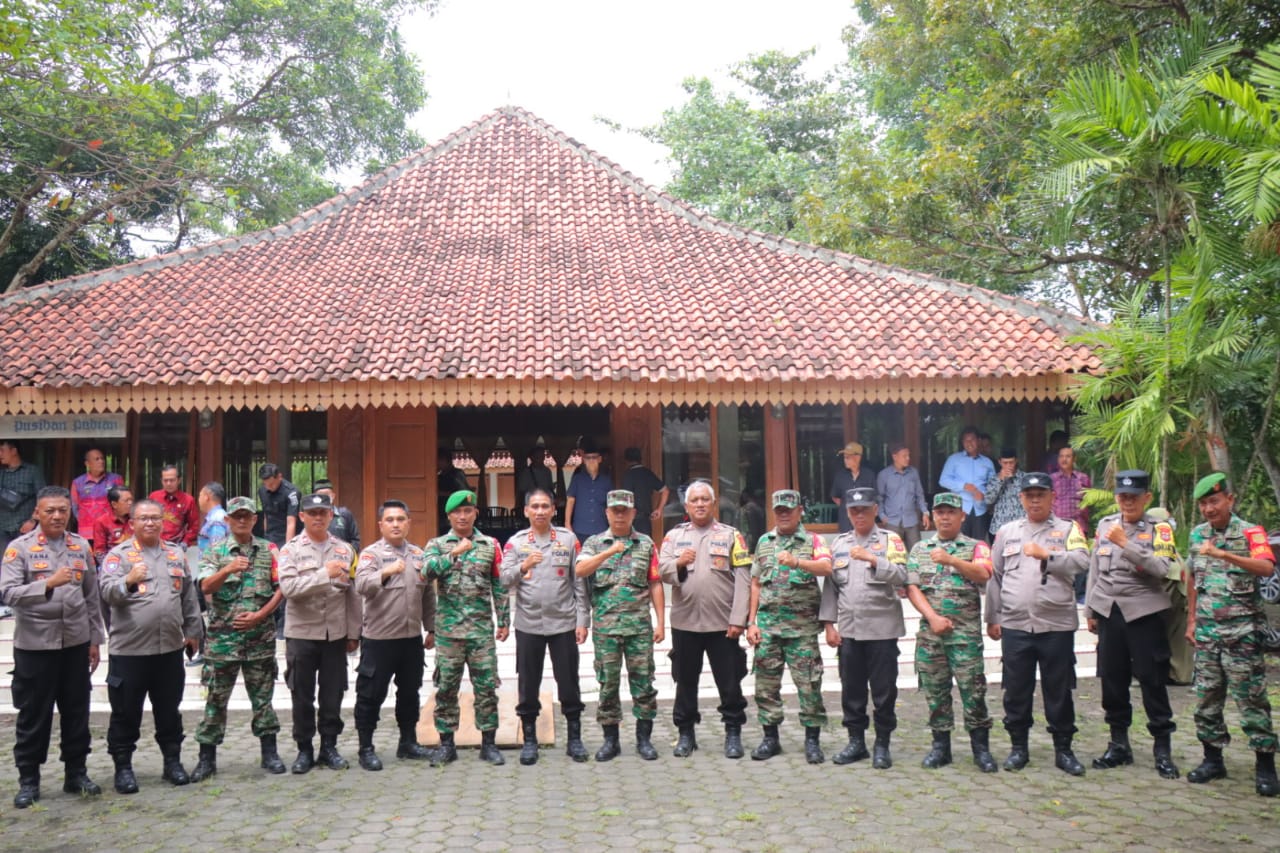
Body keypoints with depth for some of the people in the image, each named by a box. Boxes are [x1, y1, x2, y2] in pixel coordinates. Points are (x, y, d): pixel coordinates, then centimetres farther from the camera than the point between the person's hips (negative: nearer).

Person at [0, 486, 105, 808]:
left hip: (75, 643, 3)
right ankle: (28, 779, 19)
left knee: (76, 711, 11)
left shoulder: (81, 546, 5)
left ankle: (76, 773, 23)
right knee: (33, 714, 7)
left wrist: (95, 639, 9)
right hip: (34, 645, -3)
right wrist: (48, 584, -30)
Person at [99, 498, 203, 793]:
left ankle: (173, 761, 24)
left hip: (170, 648, 4)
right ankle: (123, 767, 17)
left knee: (169, 711, 13)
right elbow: (107, 592, -18)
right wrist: (128, 581, -37)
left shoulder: (176, 554, 11)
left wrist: (192, 631, 15)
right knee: (126, 713, 6)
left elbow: (189, 597, 16)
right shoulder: (118, 555, -3)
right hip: (128, 649, -4)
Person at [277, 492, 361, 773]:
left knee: (333, 694, 8)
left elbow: (353, 595, 6)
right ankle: (304, 749, 20)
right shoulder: (291, 550, -2)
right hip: (301, 633, -2)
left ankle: (329, 747, 22)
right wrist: (325, 574, -24)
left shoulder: (344, 550, 5)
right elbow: (288, 588, -17)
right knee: (302, 696, 7)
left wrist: (353, 632, 4)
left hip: (335, 634, 2)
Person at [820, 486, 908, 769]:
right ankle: (856, 741, 21)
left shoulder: (890, 540, 1)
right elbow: (830, 586, 11)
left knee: (883, 690, 2)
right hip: (848, 629, 4)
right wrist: (828, 624, 5)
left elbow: (901, 576, -13)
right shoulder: (839, 543, 12)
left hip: (882, 629, -3)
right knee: (851, 689, 9)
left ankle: (882, 744, 13)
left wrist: (873, 559, -25)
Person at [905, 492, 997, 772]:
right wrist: (933, 617, -9)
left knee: (973, 689, -4)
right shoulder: (919, 550, 12)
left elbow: (983, 574, -14)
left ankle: (981, 748, 7)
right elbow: (912, 588, 4)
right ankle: (940, 746, 18)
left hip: (966, 631, -2)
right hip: (930, 631, 3)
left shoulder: (976, 547, 6)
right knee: (935, 690, 7)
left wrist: (952, 560, -26)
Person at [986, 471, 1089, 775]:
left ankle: (1063, 749, 18)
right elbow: (995, 577, 12)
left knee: (1059, 690, 5)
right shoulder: (1007, 532, 11)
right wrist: (992, 618, 9)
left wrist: (1046, 554, -22)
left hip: (1057, 625, -2)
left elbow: (1081, 561, -11)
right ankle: (1018, 747, 20)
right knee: (1016, 690, 7)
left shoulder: (1068, 530, 6)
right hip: (1015, 625, 2)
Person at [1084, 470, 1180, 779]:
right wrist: (1090, 611, 13)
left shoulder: (1159, 529, -2)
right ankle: (1119, 745, 21)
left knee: (1152, 680, -1)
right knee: (1112, 680, 9)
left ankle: (1162, 748, 11)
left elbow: (1161, 568, -17)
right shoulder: (1105, 525, 10)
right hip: (1108, 611, 4)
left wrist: (1125, 543, -22)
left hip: (1144, 612, -4)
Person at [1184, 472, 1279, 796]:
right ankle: (1212, 759, 18)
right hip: (1206, 630, 5)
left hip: (1241, 631, -5)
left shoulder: (1250, 533, -7)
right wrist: (1191, 620, 14)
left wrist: (1223, 554, -41)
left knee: (1251, 697, -2)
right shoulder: (1197, 535, 9)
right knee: (1206, 697, 8)